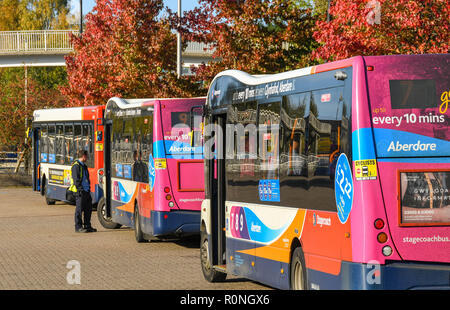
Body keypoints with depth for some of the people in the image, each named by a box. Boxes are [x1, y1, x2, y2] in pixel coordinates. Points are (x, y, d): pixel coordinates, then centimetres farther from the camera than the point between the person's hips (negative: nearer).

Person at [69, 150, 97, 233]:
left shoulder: (84, 166, 20)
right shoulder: (76, 166, -9)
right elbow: (76, 179, -15)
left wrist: (88, 188, 16)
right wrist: (80, 189, -20)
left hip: (86, 191, 9)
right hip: (79, 192, -9)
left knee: (88, 209, 10)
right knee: (79, 209, -6)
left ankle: (87, 226, 18)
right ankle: (78, 227, -2)